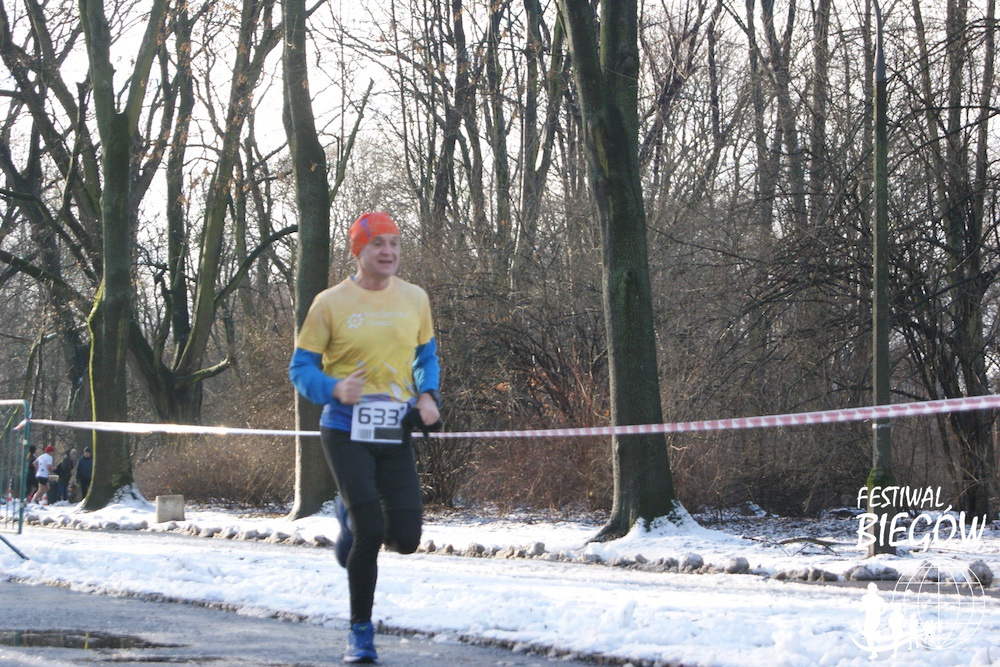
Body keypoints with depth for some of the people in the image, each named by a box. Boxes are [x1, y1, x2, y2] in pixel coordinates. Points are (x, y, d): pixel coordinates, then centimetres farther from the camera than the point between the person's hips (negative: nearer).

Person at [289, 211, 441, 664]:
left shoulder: (415, 299, 7)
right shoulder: (331, 303, -4)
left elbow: (426, 356, 20)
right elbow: (301, 368, -1)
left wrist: (428, 396, 0)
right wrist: (335, 389, -22)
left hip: (396, 435, 4)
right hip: (346, 433, -4)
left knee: (406, 539, -4)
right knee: (370, 533, -12)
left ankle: (352, 516, 31)